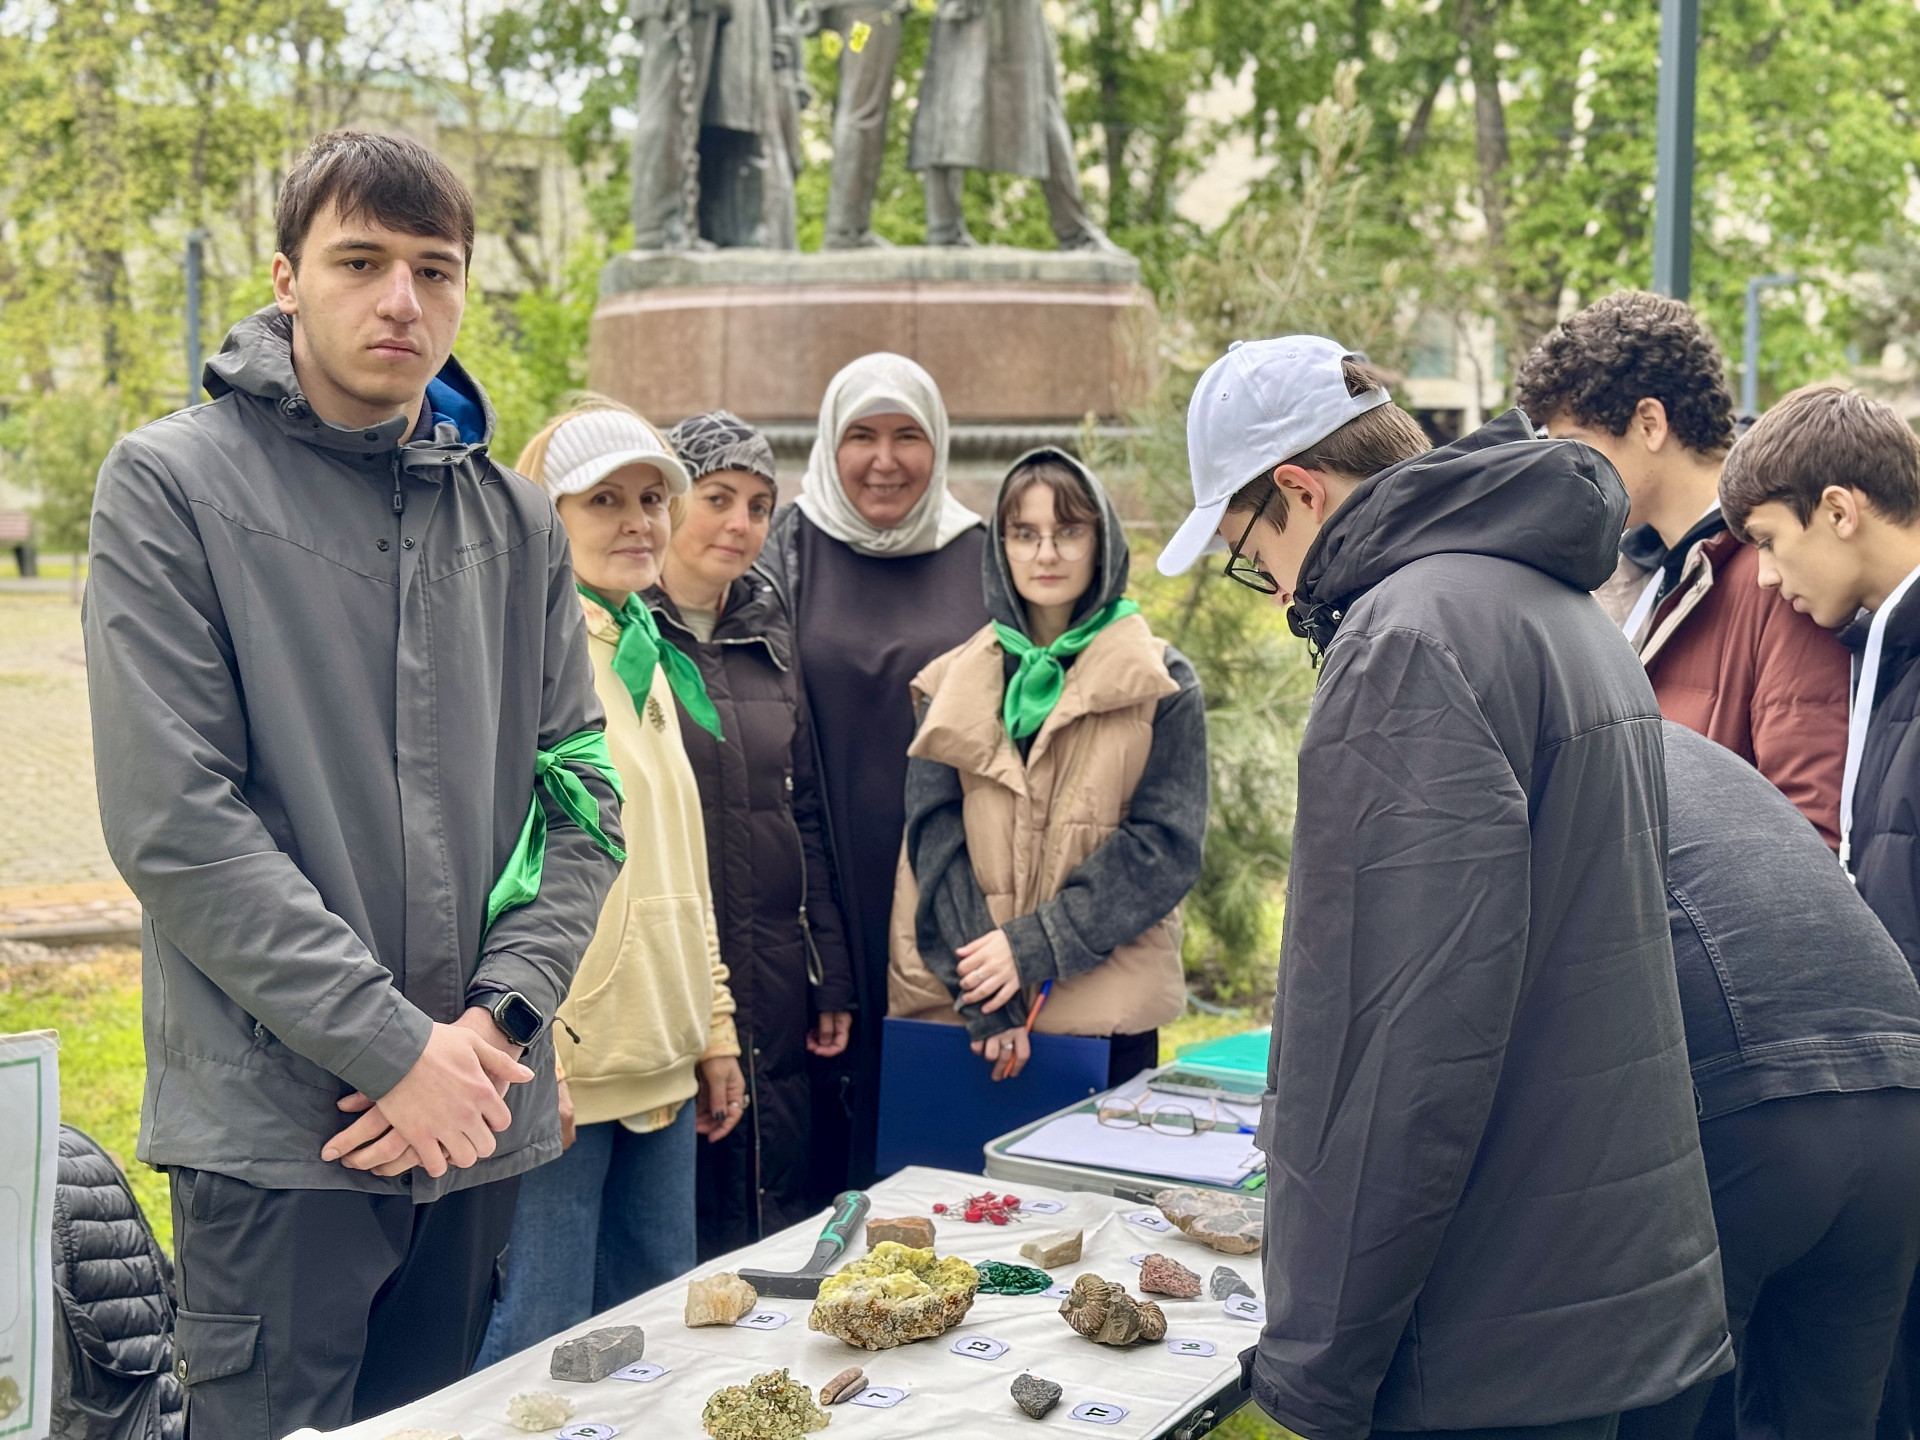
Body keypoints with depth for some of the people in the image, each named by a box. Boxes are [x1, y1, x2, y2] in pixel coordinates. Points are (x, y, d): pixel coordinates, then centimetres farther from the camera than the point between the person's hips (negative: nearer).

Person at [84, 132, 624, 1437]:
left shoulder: (514, 520, 10)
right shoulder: (173, 486, -5)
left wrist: (498, 1017, -8)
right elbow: (173, 821, -13)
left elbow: (581, 792, 8)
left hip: (485, 1118, 5)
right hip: (276, 1122, -5)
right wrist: (394, 1045, -15)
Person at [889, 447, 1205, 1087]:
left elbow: (1166, 846, -5)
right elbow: (934, 836, 0)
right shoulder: (953, 684, 9)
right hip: (959, 1009, 2)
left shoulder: (1161, 686, 3)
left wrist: (1033, 945, -15)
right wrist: (986, 999, -12)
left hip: (1105, 1011, -1)